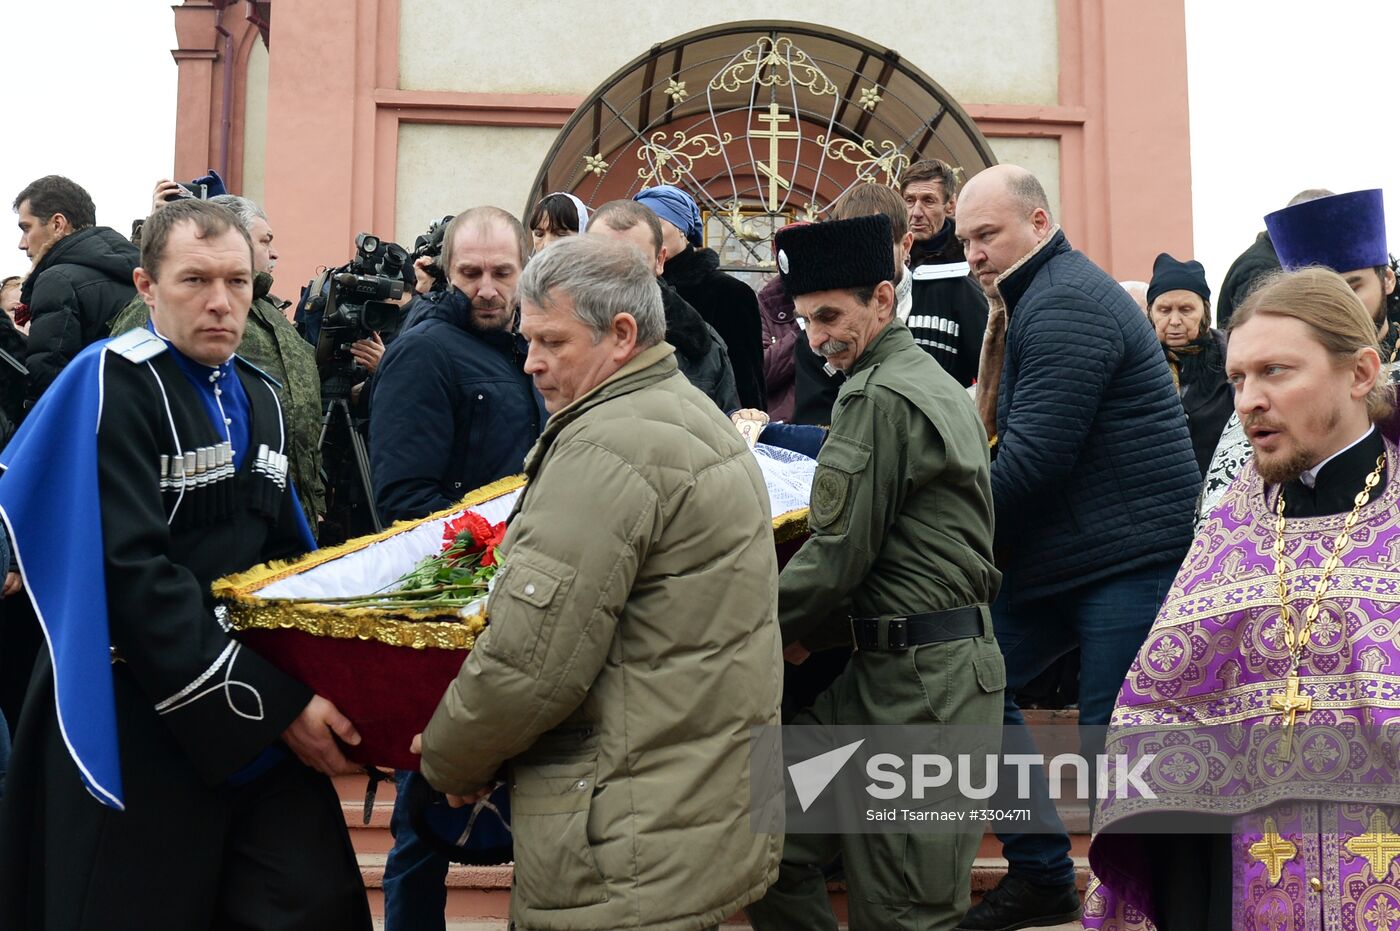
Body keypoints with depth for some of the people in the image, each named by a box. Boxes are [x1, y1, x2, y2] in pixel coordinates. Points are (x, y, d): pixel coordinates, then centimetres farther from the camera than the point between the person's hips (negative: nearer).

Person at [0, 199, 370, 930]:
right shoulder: (111, 384, -12)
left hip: (266, 712, 6)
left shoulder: (257, 397, 10)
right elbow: (132, 573, -21)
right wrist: (270, 700, -22)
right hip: (136, 725, -6)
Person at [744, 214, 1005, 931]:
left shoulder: (879, 397, -14)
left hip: (916, 680, -10)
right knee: (774, 842, 11)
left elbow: (838, 555, -16)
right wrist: (814, 631, 15)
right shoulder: (936, 383, 18)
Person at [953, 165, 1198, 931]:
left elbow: (1035, 456, -24)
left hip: (1130, 552, -10)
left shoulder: (1067, 306, -16)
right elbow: (1005, 434, 16)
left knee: (1114, 740, -5)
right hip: (1061, 553, 11)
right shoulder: (1029, 301, 15)